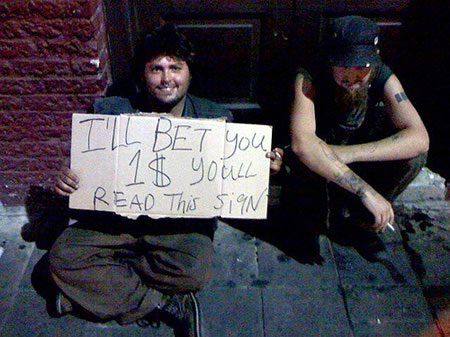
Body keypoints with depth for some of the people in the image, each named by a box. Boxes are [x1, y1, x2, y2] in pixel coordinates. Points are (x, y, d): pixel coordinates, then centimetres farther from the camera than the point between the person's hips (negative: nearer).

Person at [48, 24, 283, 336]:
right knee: (62, 257, -17)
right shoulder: (113, 111, 3)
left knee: (196, 270, -32)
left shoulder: (217, 118, 1)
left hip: (184, 220, -2)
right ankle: (164, 304, -13)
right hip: (118, 214, 3)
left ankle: (100, 281, -8)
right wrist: (67, 179, -15)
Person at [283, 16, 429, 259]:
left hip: (357, 169, 3)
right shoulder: (309, 79, -27)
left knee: (414, 155, -23)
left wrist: (350, 153, -42)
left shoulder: (383, 78, -18)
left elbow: (419, 138, -30)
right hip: (315, 172, -2)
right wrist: (365, 190, -49)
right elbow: (301, 142, -44)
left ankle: (349, 217, -5)